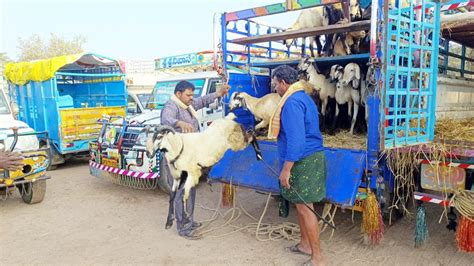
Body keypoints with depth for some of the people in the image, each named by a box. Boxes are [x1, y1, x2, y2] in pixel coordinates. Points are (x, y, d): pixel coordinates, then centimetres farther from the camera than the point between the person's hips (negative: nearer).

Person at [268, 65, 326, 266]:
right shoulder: (303, 97, 14)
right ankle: (305, 244, 34)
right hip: (309, 157, 10)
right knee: (300, 204, 20)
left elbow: (296, 139, -26)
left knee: (304, 207, -2)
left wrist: (285, 169, -22)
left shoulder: (292, 102, -19)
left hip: (302, 161, -10)